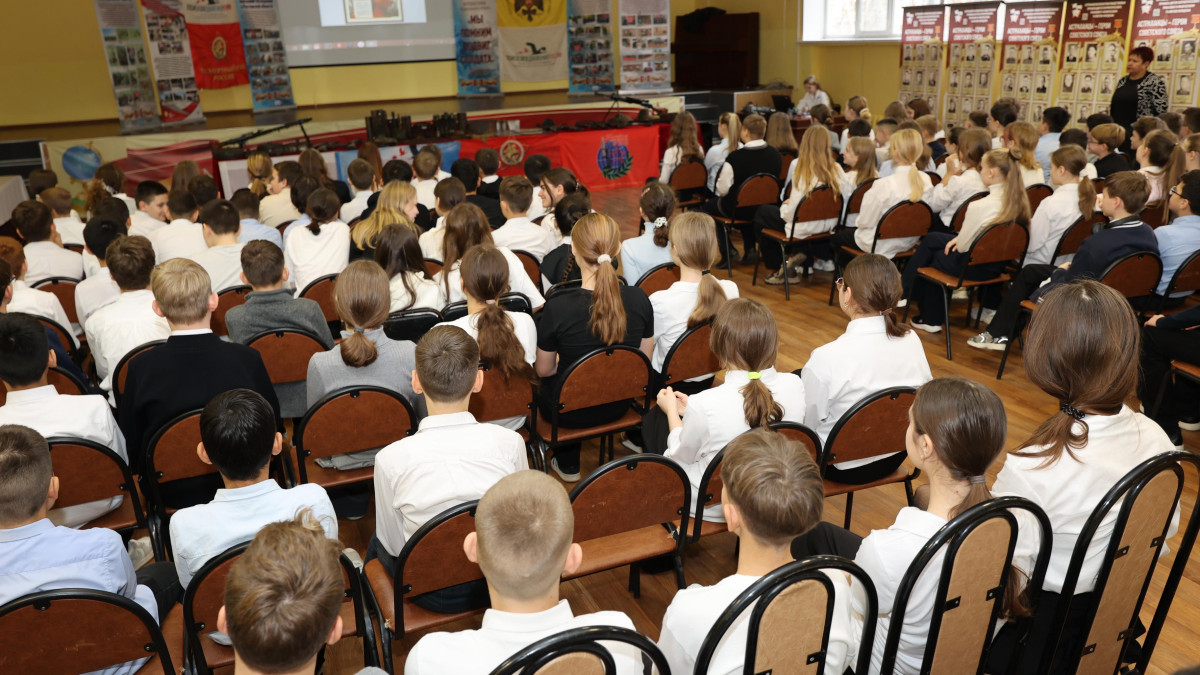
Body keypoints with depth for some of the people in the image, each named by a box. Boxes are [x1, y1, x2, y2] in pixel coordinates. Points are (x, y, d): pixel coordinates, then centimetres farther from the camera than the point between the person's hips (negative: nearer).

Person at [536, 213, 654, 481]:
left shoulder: (558, 308, -28)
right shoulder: (639, 299, -18)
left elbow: (544, 370, -11)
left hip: (571, 411, -4)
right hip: (619, 406, 4)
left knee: (549, 379, 30)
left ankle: (567, 464, 41)